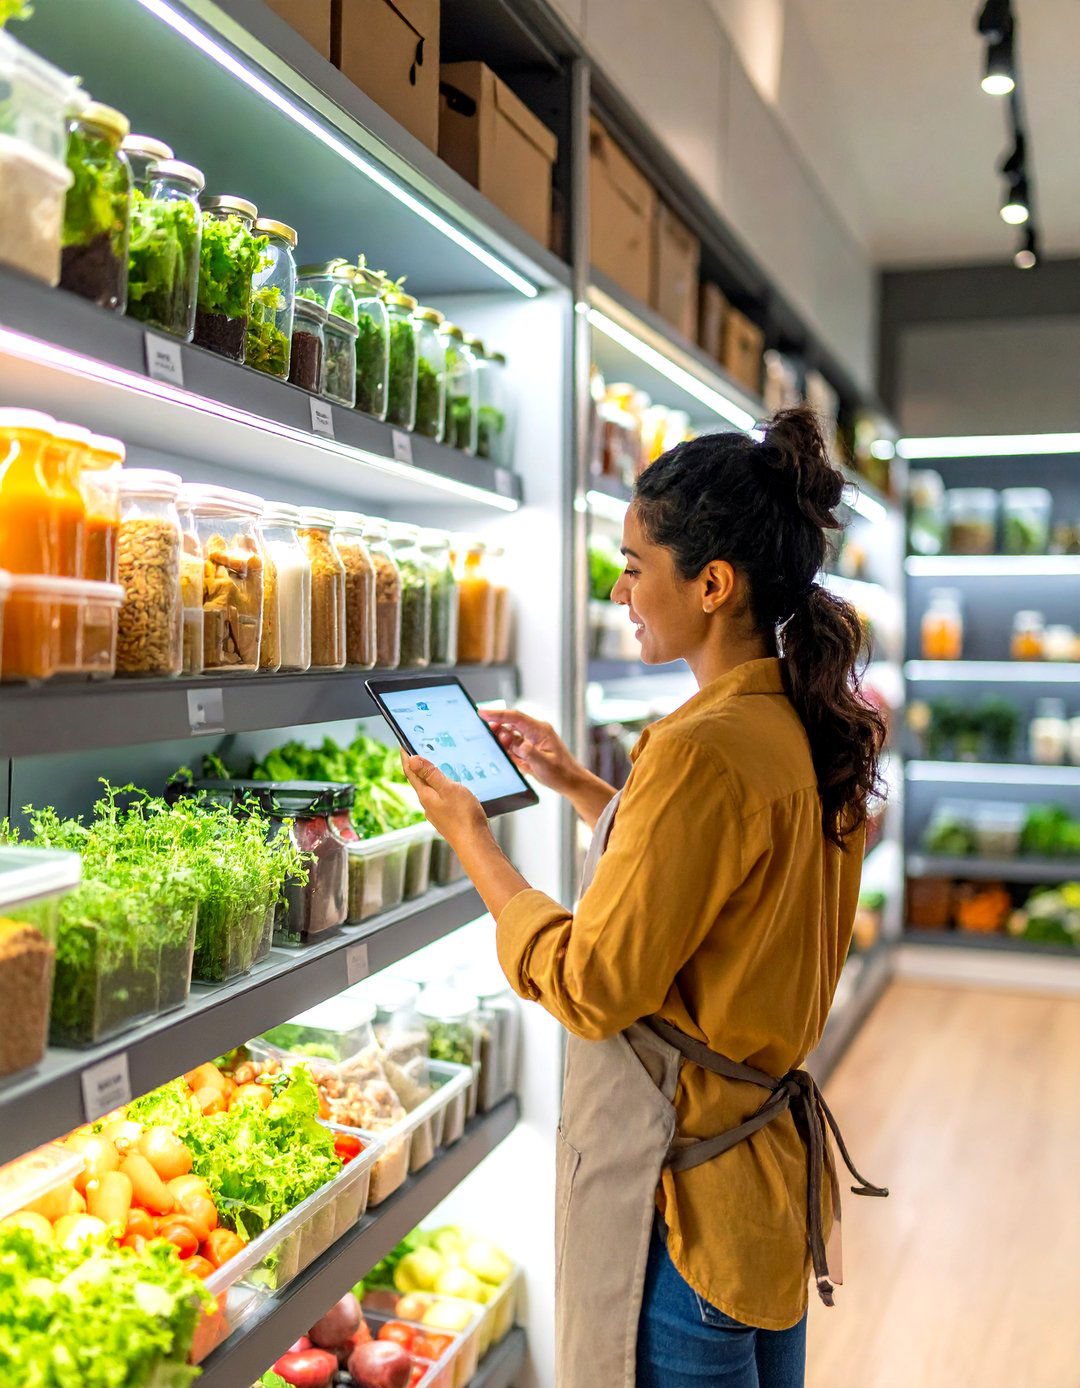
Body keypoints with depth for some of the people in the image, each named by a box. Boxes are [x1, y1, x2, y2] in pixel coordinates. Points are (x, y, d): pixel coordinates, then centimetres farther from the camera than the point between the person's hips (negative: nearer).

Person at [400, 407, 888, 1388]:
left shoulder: (704, 749, -26)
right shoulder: (812, 733, 2)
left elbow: (591, 987, -20)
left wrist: (471, 839, -9)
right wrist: (576, 784, 14)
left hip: (684, 1192, -9)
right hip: (775, 1158, 9)